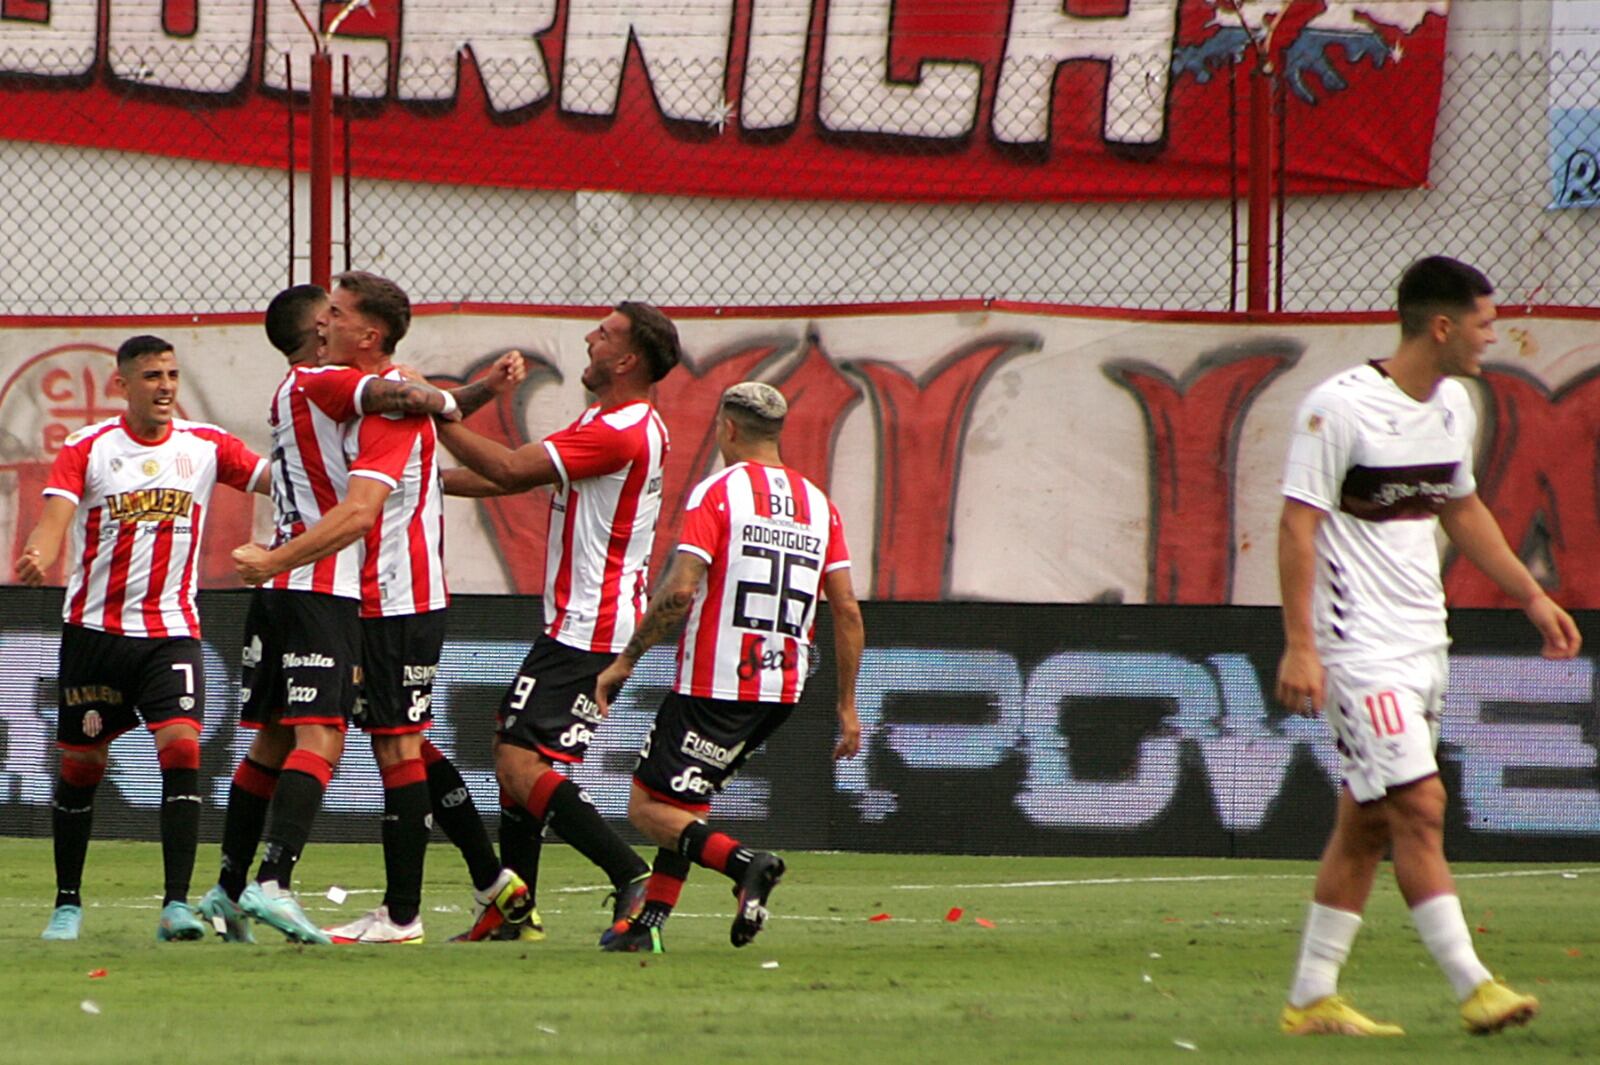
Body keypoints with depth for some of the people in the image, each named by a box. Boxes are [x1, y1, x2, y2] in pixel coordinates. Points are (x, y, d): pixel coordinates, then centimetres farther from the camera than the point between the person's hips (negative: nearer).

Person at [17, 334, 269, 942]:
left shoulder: (205, 447, 4)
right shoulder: (88, 448, -2)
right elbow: (54, 519, -15)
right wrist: (36, 560, -36)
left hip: (173, 632, 0)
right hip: (95, 629, 0)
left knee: (181, 747, -18)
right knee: (82, 766, 7)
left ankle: (176, 904, -19)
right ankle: (67, 904, 23)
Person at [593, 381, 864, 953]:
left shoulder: (716, 493, -6)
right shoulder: (818, 504, 11)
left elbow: (679, 591, -17)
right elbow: (847, 611, 8)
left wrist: (625, 661, -6)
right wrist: (847, 707, 13)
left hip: (715, 686, -7)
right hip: (783, 691, 7)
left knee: (649, 809, 0)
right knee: (687, 796, 23)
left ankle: (744, 863, -22)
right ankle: (649, 922, 14)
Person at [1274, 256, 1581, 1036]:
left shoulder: (1453, 406, 10)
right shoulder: (1341, 407, -15)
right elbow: (1298, 524, -15)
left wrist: (1532, 597, 24)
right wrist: (1300, 644, -21)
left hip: (1422, 642, 8)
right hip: (1360, 646, -8)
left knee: (1367, 824, 9)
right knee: (1419, 805, -13)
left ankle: (1311, 998, 14)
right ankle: (1473, 987, -13)